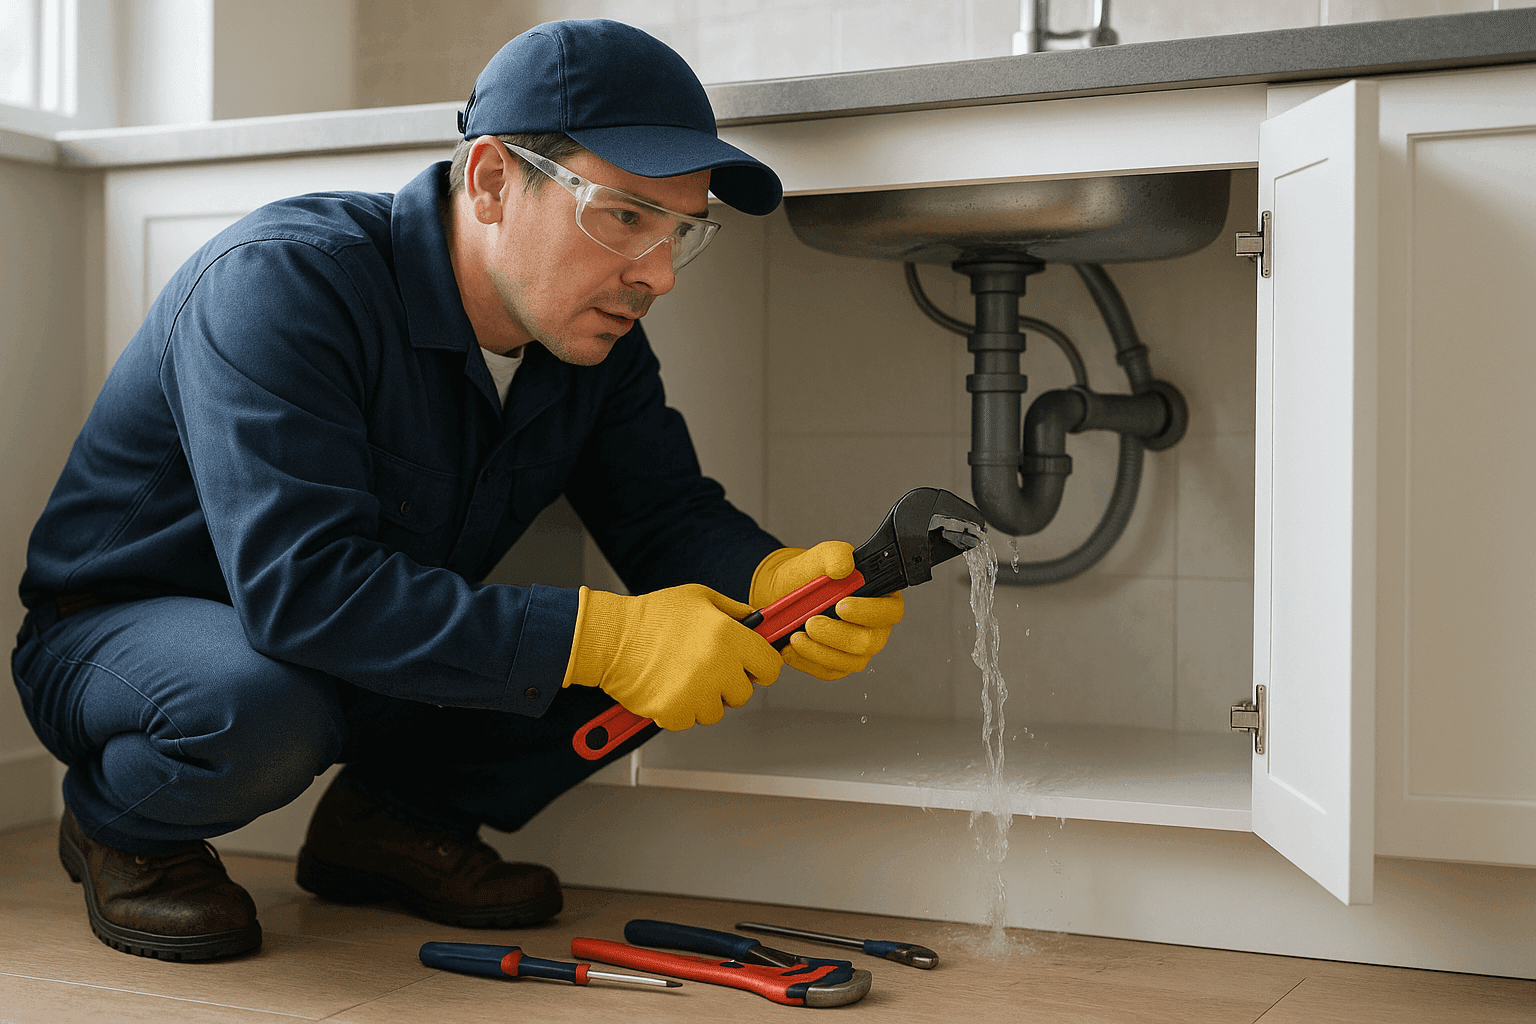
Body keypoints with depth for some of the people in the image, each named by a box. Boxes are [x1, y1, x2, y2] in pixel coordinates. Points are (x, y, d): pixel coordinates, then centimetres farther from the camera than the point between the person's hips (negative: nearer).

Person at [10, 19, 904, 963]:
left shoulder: (594, 334, -6)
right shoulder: (280, 281, -30)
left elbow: (672, 514, -5)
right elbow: (300, 584, -40)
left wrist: (773, 580, -30)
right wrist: (601, 638, -44)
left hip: (377, 658, 6)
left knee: (668, 644, -12)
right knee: (261, 704, -41)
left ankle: (397, 817, 6)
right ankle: (119, 826, -5)